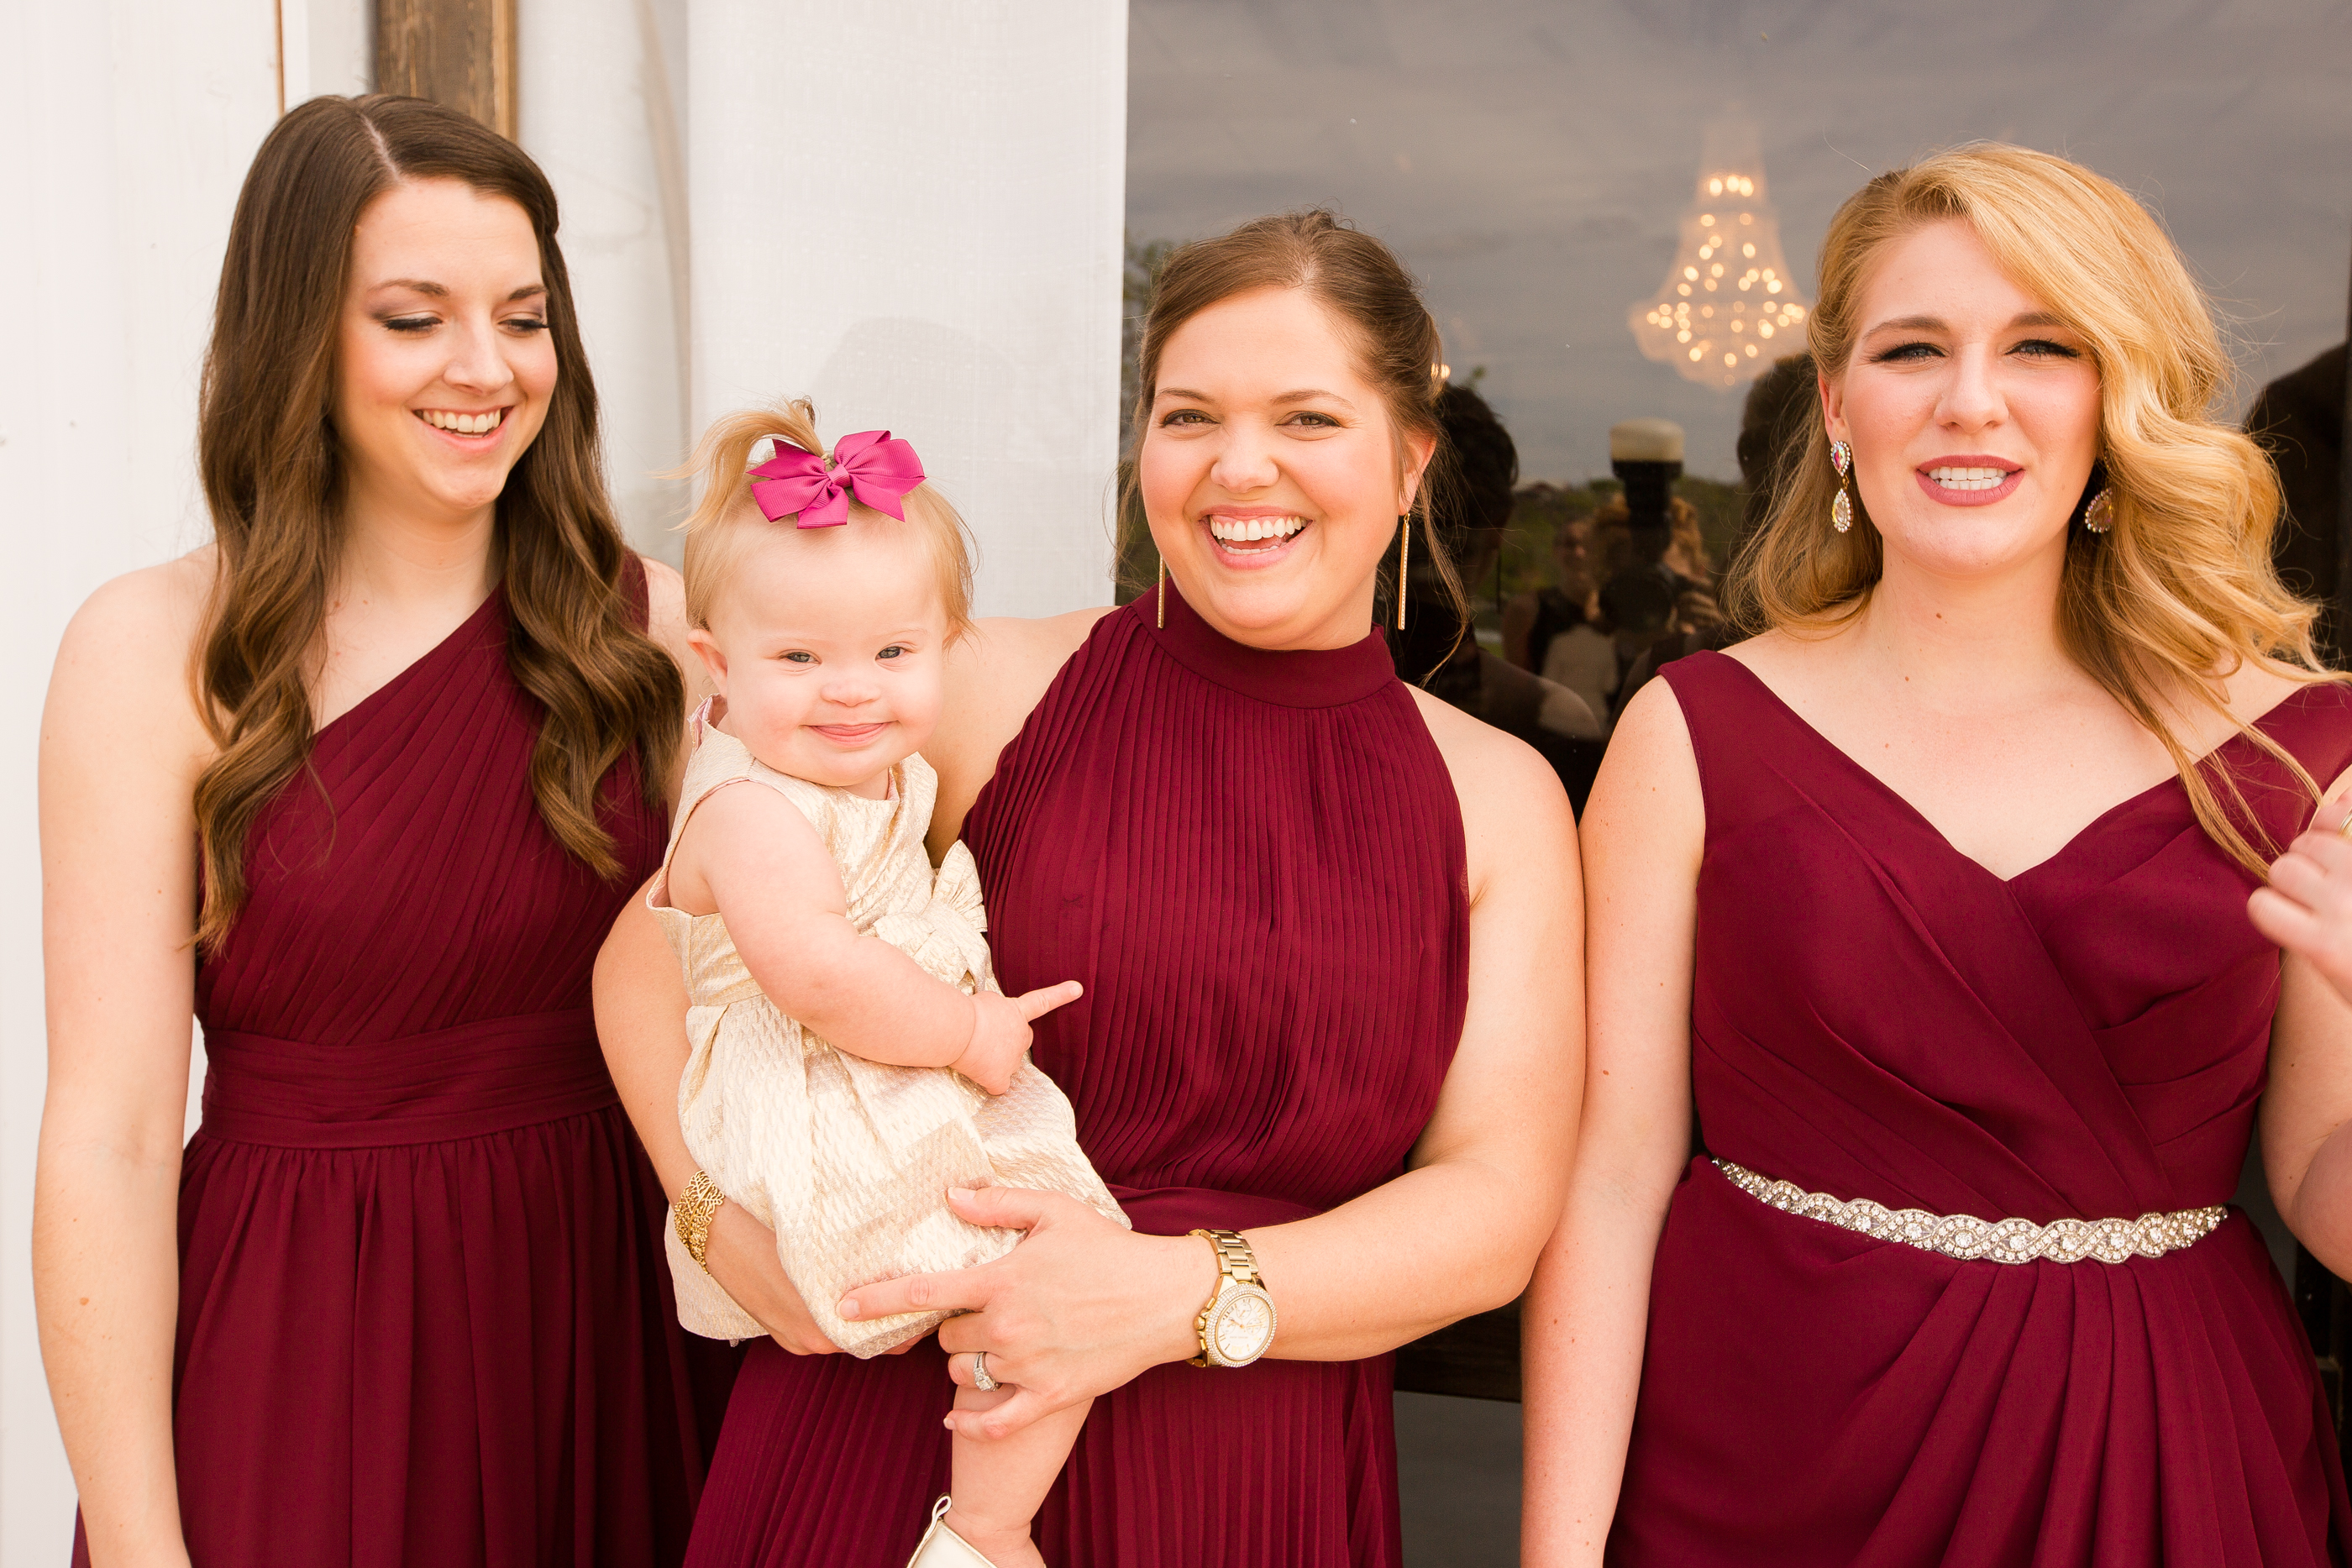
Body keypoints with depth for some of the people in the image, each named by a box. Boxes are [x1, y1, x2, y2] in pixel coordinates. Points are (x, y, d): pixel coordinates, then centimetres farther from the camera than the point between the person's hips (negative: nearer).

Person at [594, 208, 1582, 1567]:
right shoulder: (987, 690, -6)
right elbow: (656, 953, 1)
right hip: (896, 1446, -1)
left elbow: (1499, 1207, -6)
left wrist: (1186, 1298, -19)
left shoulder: (1500, 800, 0)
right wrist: (723, 1217, -14)